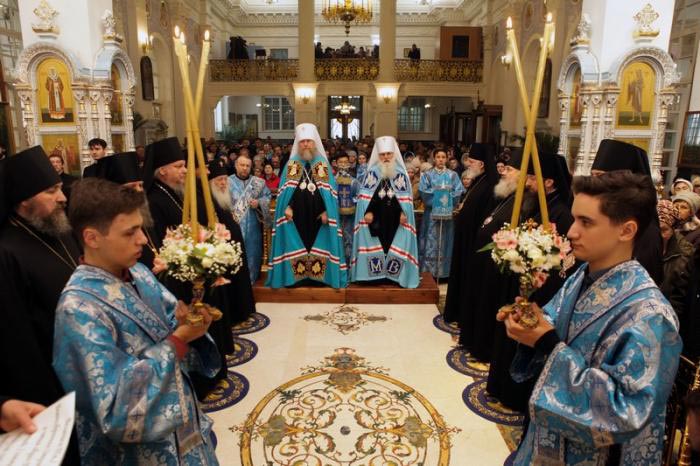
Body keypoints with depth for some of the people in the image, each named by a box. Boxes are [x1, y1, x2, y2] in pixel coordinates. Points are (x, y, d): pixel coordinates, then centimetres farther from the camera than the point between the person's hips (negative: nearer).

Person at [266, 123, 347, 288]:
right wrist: (287, 207, -11)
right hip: (296, 213, 1)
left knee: (318, 243, 2)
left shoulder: (323, 164, 5)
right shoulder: (291, 164, 8)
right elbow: (285, 189, 3)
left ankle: (318, 275, 10)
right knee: (296, 244, 3)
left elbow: (330, 190, -1)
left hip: (317, 213, 0)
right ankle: (297, 275, 11)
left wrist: (326, 211, -11)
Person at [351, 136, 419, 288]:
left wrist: (404, 213, -10)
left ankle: (393, 273, 10)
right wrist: (367, 211, -14)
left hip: (395, 216, 1)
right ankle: (375, 273, 8)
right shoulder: (372, 172, 3)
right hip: (375, 215, -1)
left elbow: (405, 196, 4)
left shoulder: (401, 173, 6)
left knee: (395, 244, 1)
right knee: (374, 244, 0)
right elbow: (365, 195, -1)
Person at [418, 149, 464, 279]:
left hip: (447, 212, 1)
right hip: (432, 211, -1)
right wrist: (434, 201, -14)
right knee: (431, 239, -1)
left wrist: (448, 203, -11)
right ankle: (428, 270, 5)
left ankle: (442, 270, 12)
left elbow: (458, 192, 0)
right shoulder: (428, 174, 4)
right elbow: (423, 191, -6)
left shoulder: (453, 175, 7)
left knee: (444, 240, 5)